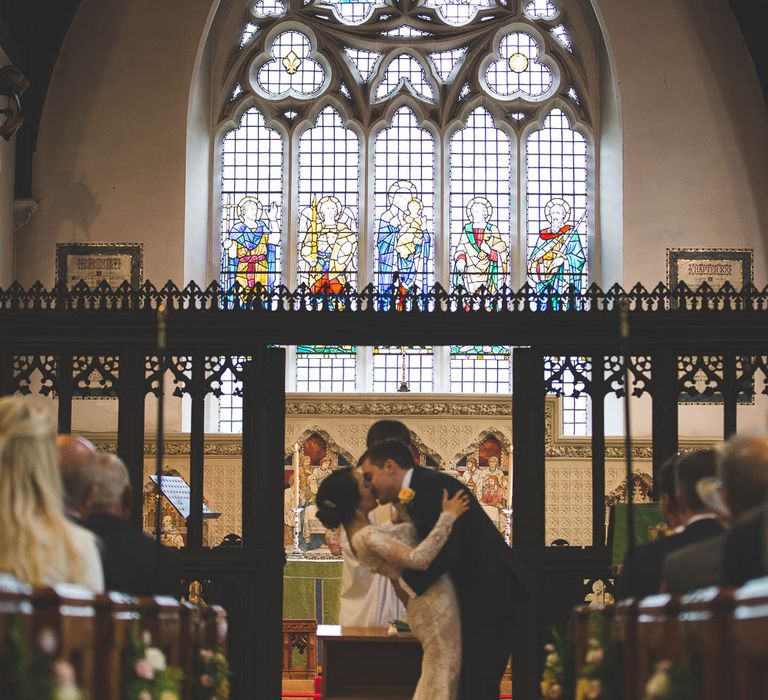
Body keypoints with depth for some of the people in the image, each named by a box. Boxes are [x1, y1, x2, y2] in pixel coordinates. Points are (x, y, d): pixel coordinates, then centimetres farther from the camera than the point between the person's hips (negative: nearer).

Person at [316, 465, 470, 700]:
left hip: (431, 600, 10)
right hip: (434, 603, -10)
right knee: (443, 677, 0)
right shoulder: (366, 537, -23)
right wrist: (448, 517, -30)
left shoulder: (364, 532, 7)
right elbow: (417, 558, -34)